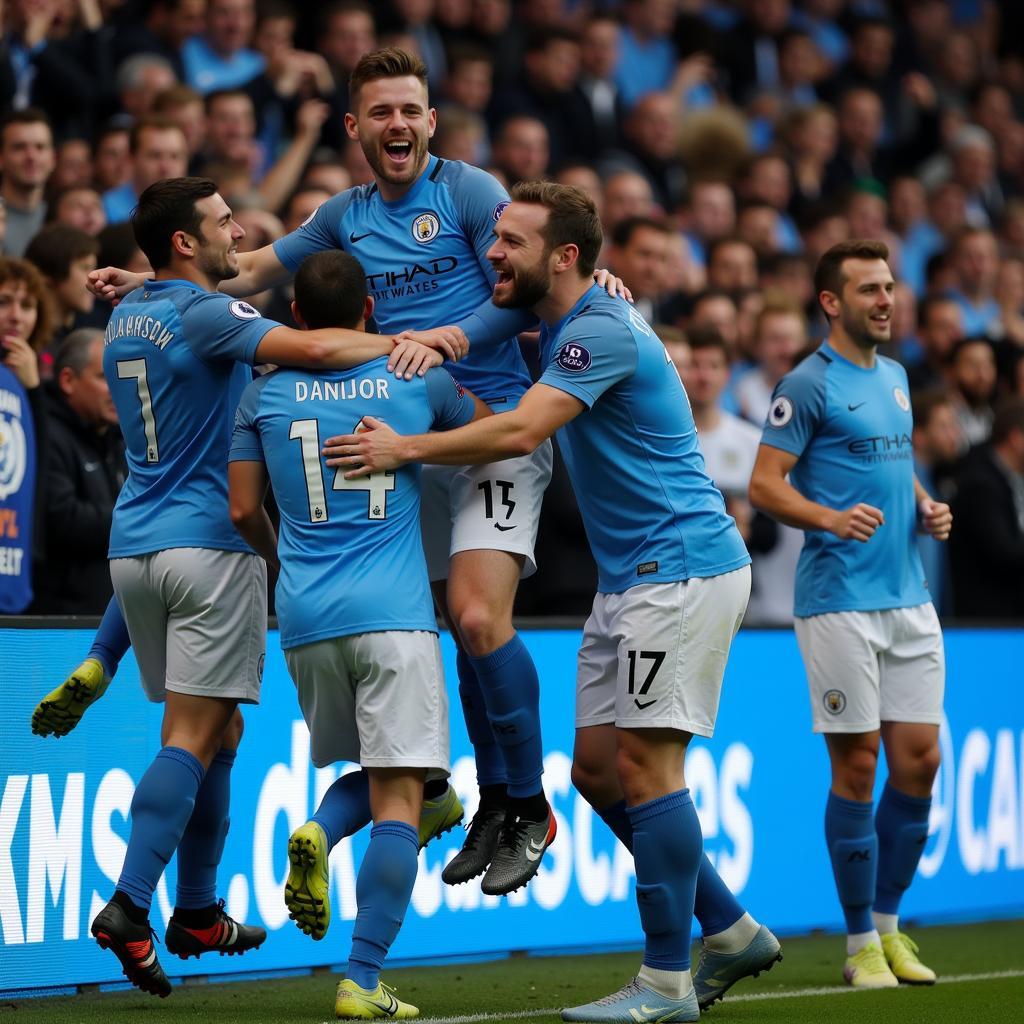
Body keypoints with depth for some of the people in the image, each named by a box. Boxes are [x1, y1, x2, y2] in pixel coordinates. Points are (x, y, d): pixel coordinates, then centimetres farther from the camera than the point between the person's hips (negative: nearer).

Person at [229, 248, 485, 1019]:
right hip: (394, 611, -3)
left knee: (375, 773, 22)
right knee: (399, 797, -5)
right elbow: (490, 425, 24)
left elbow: (244, 509, 8)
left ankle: (321, 833, -11)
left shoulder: (265, 395, 7)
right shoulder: (417, 378, 6)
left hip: (305, 615, 3)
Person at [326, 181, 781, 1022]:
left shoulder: (603, 332, -17)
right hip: (630, 576, 10)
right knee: (596, 768, 8)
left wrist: (404, 449, -18)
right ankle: (731, 931, 18)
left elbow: (518, 433, -26)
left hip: (682, 567, -10)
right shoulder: (564, 328, 14)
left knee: (643, 762, -11)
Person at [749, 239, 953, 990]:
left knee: (919, 759, 5)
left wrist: (927, 509, 8)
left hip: (908, 598, 7)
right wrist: (833, 519, -26)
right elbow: (765, 485, -11)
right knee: (857, 765, -4)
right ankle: (862, 943, 5)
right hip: (839, 602, -7)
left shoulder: (894, 378, 16)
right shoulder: (808, 385, -7)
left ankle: (890, 924, 18)